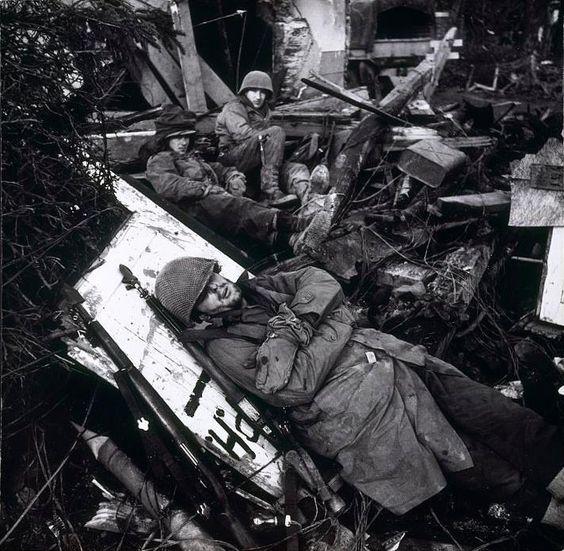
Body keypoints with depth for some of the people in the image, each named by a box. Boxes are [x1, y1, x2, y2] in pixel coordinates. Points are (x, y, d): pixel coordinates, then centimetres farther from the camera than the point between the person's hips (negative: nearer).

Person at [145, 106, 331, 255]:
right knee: (242, 207, -36)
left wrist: (234, 177, 7)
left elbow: (219, 169, 32)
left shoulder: (192, 157, 40)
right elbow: (166, 185, -7)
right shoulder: (159, 161, 15)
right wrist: (203, 188, -17)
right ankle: (300, 224, -57)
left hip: (220, 200, 8)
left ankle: (293, 239, -56)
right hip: (197, 206, -7)